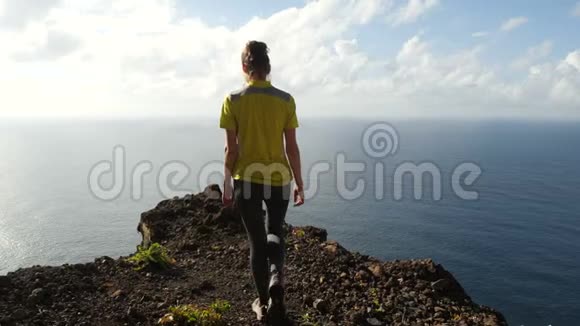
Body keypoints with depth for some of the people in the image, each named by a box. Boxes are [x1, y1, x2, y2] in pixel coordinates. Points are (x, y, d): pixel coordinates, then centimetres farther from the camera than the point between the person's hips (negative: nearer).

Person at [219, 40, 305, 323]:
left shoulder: (233, 101, -6)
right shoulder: (285, 100, -3)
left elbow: (231, 149, -6)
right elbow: (292, 148, -2)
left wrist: (227, 184, 5)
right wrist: (299, 183, 8)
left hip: (246, 180, -1)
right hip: (279, 178, 1)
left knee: (257, 241, 13)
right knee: (275, 233, 23)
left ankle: (263, 303, 25)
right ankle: (276, 279, -2)